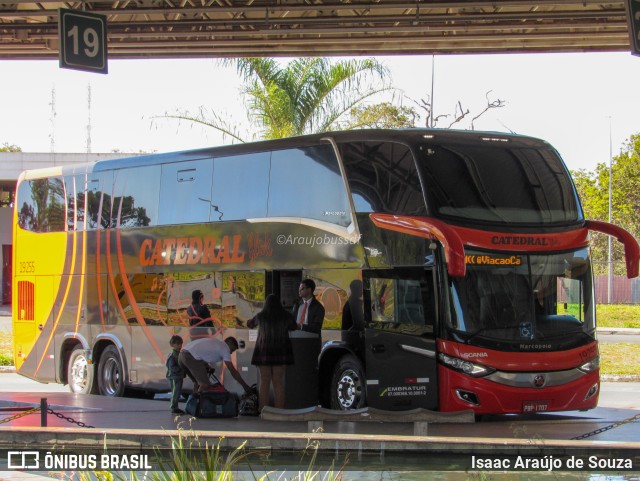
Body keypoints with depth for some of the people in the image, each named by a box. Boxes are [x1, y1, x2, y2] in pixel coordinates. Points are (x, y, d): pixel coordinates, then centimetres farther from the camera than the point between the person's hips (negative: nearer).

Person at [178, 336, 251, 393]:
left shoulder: (215, 343, 29)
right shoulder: (225, 348, 5)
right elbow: (233, 371, 2)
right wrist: (245, 386, 5)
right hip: (191, 357, -9)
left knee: (198, 383, 23)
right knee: (205, 385, -7)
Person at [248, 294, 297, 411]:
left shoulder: (260, 316, -4)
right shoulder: (285, 316, -3)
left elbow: (250, 324, 16)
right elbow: (293, 327, 16)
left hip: (263, 352, -1)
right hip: (280, 353, 1)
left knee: (264, 382, 3)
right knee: (278, 382, 4)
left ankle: (263, 410, 0)